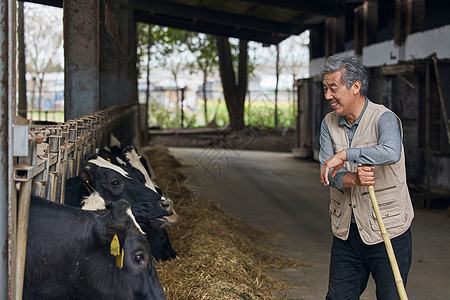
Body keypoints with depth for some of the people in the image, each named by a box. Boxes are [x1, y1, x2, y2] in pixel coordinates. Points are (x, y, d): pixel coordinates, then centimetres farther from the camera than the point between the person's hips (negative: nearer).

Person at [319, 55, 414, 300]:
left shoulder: (384, 119, -14)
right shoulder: (329, 123, 5)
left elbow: (391, 152, -37)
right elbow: (327, 173, -6)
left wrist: (344, 155, -32)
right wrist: (352, 179, -26)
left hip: (387, 230, -5)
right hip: (345, 231, 5)